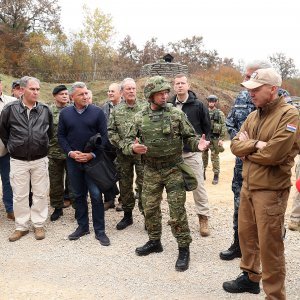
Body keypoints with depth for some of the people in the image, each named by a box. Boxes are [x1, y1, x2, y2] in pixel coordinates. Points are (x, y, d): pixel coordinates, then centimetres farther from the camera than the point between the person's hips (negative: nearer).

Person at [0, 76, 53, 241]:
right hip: (18, 161, -1)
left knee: (40, 194, 7)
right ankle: (21, 226, 22)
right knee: (19, 195, 8)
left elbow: (50, 132, 14)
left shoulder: (45, 110, -2)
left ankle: (39, 225, 21)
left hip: (40, 160, 1)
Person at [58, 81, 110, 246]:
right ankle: (82, 226, 26)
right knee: (78, 194, 12)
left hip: (92, 160, -2)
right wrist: (70, 152, -9)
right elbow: (61, 136, 6)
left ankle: (99, 230, 10)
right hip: (73, 161, 3)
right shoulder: (65, 113, 4)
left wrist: (92, 154, -13)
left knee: (96, 195, -2)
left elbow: (104, 136, -4)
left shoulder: (97, 112, -3)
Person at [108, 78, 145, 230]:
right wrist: (122, 145, -9)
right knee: (125, 185, 11)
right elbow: (111, 131, 3)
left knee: (143, 184, -2)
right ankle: (127, 215, 26)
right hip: (123, 154, 3)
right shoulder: (116, 111, 6)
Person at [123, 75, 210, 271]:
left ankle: (184, 248, 13)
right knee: (150, 208, 14)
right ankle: (154, 241, 34)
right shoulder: (140, 118, 1)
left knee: (177, 210, -1)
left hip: (173, 170, -3)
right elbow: (128, 142, 2)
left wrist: (198, 144, -25)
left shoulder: (177, 114, -5)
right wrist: (133, 147, -21)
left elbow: (189, 137, -3)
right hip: (151, 171, 3)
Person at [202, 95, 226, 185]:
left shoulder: (220, 114, 0)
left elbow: (223, 127, -5)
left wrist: (222, 139, -12)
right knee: (203, 156, 9)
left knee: (215, 157, 0)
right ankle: (203, 173, 22)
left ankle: (216, 175, 7)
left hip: (215, 138, -3)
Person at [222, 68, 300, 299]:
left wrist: (248, 146, -8)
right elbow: (235, 146, 2)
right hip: (248, 186, 8)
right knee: (246, 234, 20)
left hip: (271, 191, -8)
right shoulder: (253, 116, 10)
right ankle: (250, 277, 40)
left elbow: (273, 154, -25)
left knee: (269, 246, 1)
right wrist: (256, 145, -17)